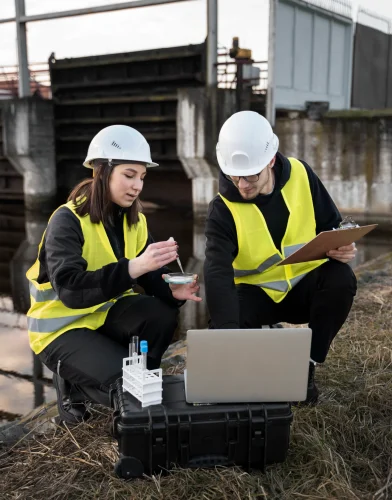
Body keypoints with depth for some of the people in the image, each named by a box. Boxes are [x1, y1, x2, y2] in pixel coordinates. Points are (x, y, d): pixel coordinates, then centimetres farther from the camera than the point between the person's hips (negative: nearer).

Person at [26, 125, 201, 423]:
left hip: (107, 312, 6)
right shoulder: (67, 221, -21)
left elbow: (152, 277, -4)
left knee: (162, 315, -24)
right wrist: (134, 266, -45)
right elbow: (70, 290, -34)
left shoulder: (134, 219, 0)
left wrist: (172, 290, -29)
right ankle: (72, 385, 5)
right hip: (62, 326, -6)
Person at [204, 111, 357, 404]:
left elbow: (331, 226, 2)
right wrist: (229, 331, -47)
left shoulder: (300, 175, -11)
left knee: (341, 280, -30)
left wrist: (342, 249, -23)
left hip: (305, 284, 2)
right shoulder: (223, 209, -19)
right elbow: (217, 273, -32)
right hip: (258, 292, -2)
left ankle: (305, 366, -12)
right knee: (222, 325, -30)